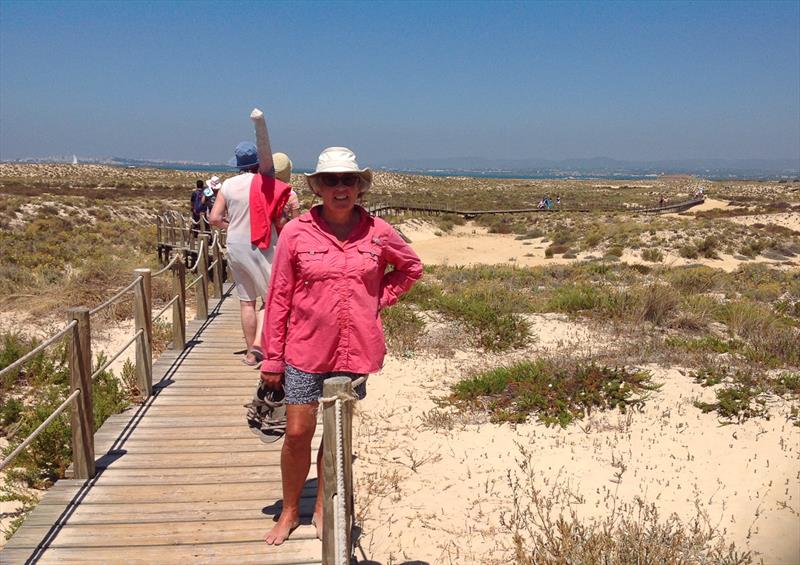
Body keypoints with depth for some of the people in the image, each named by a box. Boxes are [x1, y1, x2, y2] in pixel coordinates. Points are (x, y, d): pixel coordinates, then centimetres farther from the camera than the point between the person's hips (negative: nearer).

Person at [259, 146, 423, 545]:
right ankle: (290, 511, 28)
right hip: (305, 350, -1)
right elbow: (278, 298, -4)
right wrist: (272, 358, -3)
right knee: (297, 434, 4)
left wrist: (379, 300, 2)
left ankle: (323, 509, 34)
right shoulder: (296, 232, -8)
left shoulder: (377, 232, -3)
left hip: (355, 350, 2)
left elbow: (411, 267, 15)